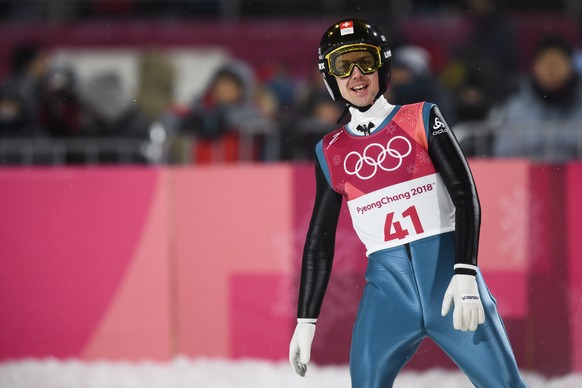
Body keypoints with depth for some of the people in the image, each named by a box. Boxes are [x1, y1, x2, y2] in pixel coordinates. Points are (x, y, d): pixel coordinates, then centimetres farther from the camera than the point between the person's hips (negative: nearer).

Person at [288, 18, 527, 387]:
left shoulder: (422, 119, 4)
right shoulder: (331, 152, 11)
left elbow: (465, 195, -4)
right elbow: (319, 241, 17)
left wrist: (465, 275, -16)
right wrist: (305, 322, 13)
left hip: (447, 268, -2)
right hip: (387, 285, 2)